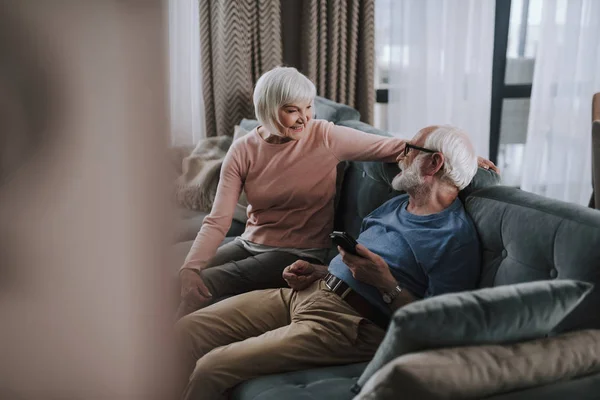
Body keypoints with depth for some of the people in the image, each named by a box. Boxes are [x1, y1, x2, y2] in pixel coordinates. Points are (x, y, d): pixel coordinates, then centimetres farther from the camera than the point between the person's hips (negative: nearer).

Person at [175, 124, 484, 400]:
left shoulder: (456, 237, -8)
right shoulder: (397, 205, 20)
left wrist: (385, 282, -21)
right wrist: (318, 272, 9)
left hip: (342, 323, -9)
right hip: (306, 293, 9)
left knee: (211, 368, -22)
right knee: (185, 331, -5)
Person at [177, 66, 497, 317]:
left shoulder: (326, 137, -8)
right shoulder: (243, 151, -2)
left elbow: (395, 148, -8)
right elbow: (218, 221, -7)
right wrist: (189, 268, -22)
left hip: (299, 254, -4)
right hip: (251, 244, 4)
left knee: (202, 286, -20)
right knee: (186, 281, -12)